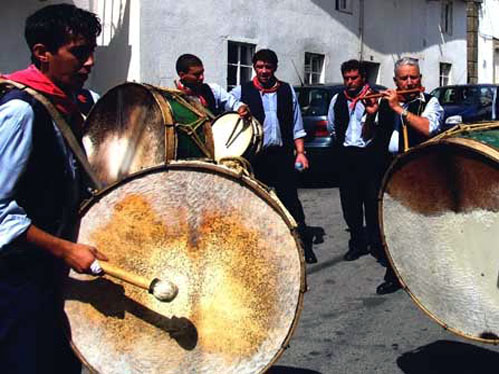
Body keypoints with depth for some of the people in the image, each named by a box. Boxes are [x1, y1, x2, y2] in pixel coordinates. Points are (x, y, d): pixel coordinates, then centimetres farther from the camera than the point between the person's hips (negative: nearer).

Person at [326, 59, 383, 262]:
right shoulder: (337, 100, 9)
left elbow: (368, 134, -4)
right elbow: (331, 128, 23)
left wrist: (371, 115, -17)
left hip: (369, 155, -4)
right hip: (346, 156, 4)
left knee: (372, 200, -3)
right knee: (349, 202, 6)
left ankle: (376, 241, 8)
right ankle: (357, 243, 16)